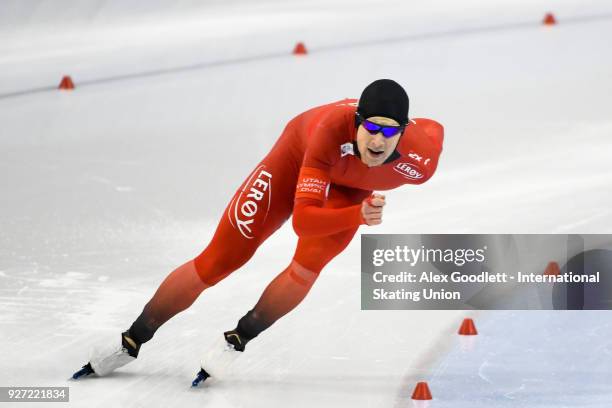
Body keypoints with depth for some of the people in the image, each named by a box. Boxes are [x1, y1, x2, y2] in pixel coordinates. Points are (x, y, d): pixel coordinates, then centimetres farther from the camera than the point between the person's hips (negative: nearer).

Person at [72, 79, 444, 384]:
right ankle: (131, 341, 16)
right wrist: (358, 215, -56)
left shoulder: (420, 160, -37)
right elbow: (302, 219, -43)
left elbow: (434, 128, -9)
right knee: (217, 261, 0)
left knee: (309, 263, -26)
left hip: (350, 187, 2)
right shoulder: (332, 128, -45)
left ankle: (236, 341, -4)